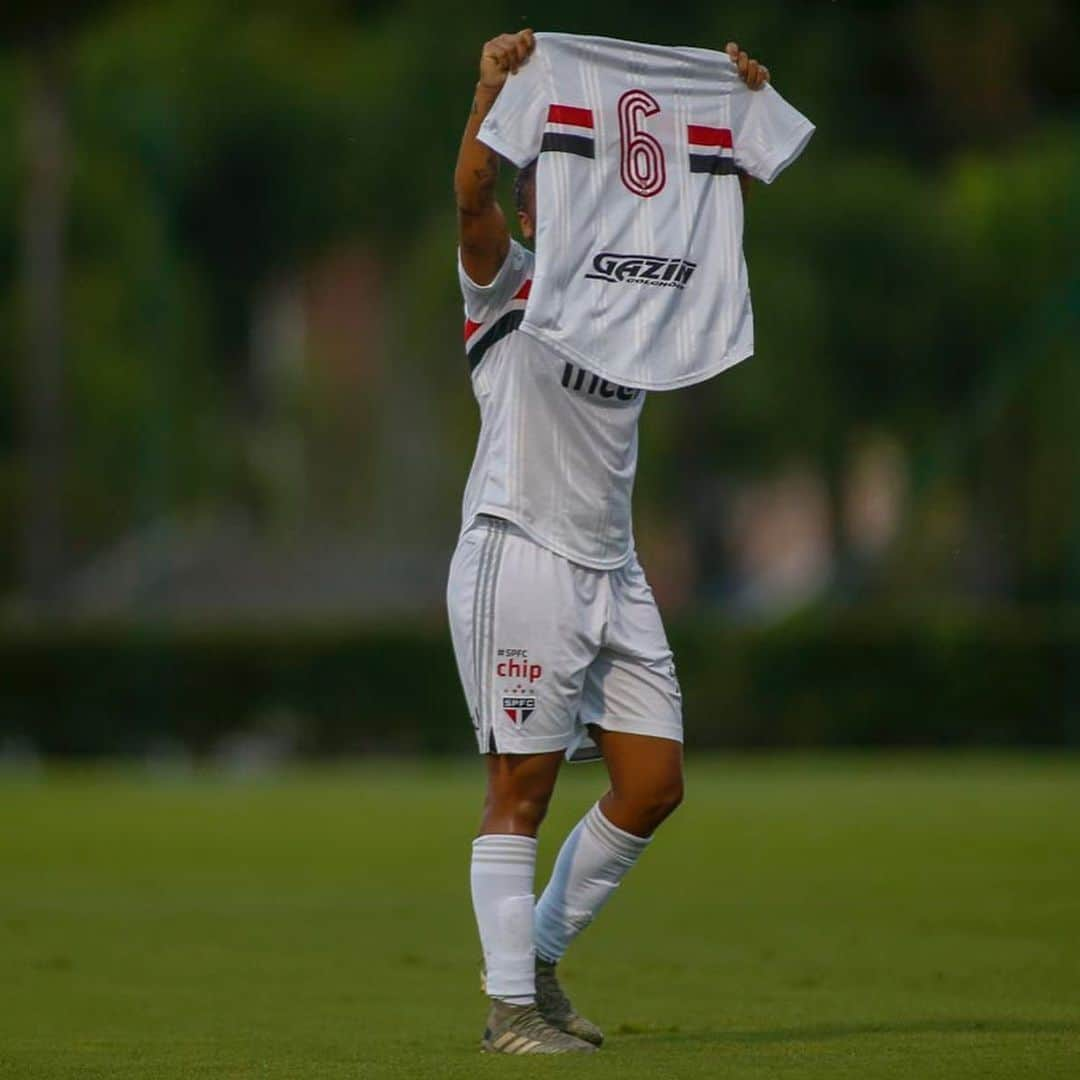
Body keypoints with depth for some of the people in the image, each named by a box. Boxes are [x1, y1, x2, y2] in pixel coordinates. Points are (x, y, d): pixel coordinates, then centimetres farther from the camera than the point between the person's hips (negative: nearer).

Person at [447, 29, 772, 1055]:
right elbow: (470, 196, -16)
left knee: (653, 781, 4)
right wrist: (494, 90, -27)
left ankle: (539, 961, 19)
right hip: (520, 554, -7)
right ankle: (510, 1005, -3)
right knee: (521, 783, -6)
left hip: (612, 573, 7)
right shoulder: (508, 288, 1)